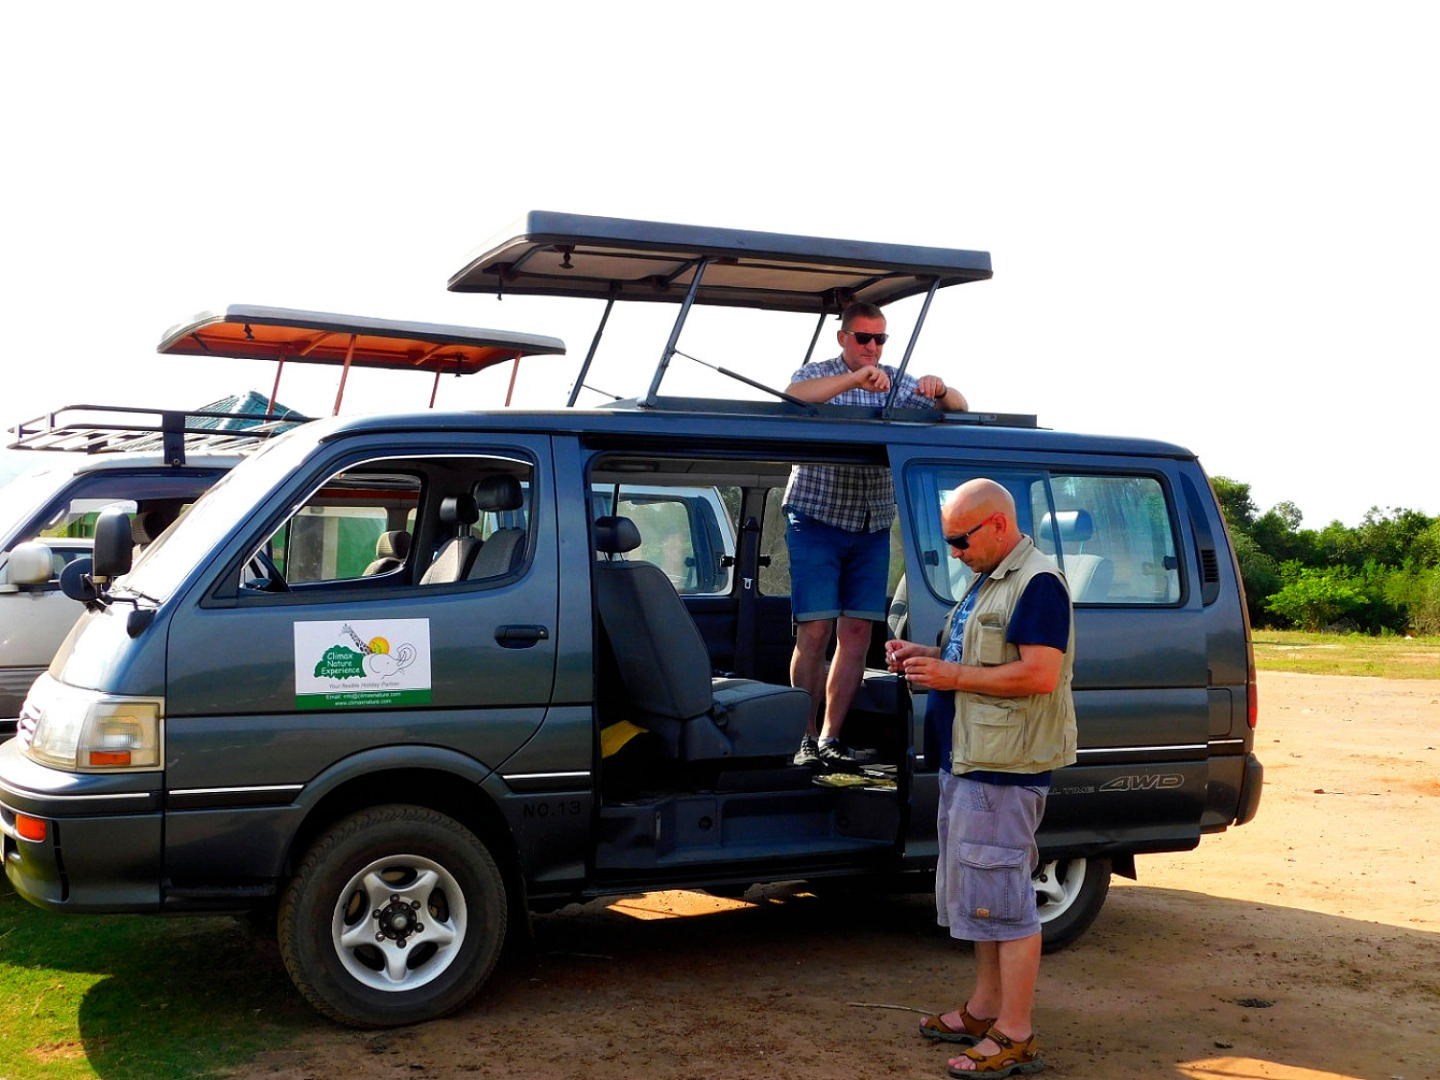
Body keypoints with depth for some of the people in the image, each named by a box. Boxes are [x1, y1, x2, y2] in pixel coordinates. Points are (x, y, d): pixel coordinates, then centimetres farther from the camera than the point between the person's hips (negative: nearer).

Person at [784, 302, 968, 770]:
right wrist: (855, 379, -34)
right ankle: (804, 739, -2)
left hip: (872, 527, 4)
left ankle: (830, 739, 6)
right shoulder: (819, 374, -1)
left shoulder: (897, 384, 11)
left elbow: (958, 409, 6)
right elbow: (794, 398, -24)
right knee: (815, 630, -10)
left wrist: (941, 390, -18)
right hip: (817, 521, -4)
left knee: (857, 633, 0)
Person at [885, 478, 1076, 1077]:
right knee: (979, 891, 17)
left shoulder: (1037, 584, -15)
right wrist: (927, 657, 9)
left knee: (1001, 896, -7)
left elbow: (1039, 674, -24)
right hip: (968, 760, 11)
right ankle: (985, 1009, 28)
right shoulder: (986, 581, 16)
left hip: (1004, 769, -11)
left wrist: (952, 676, -19)